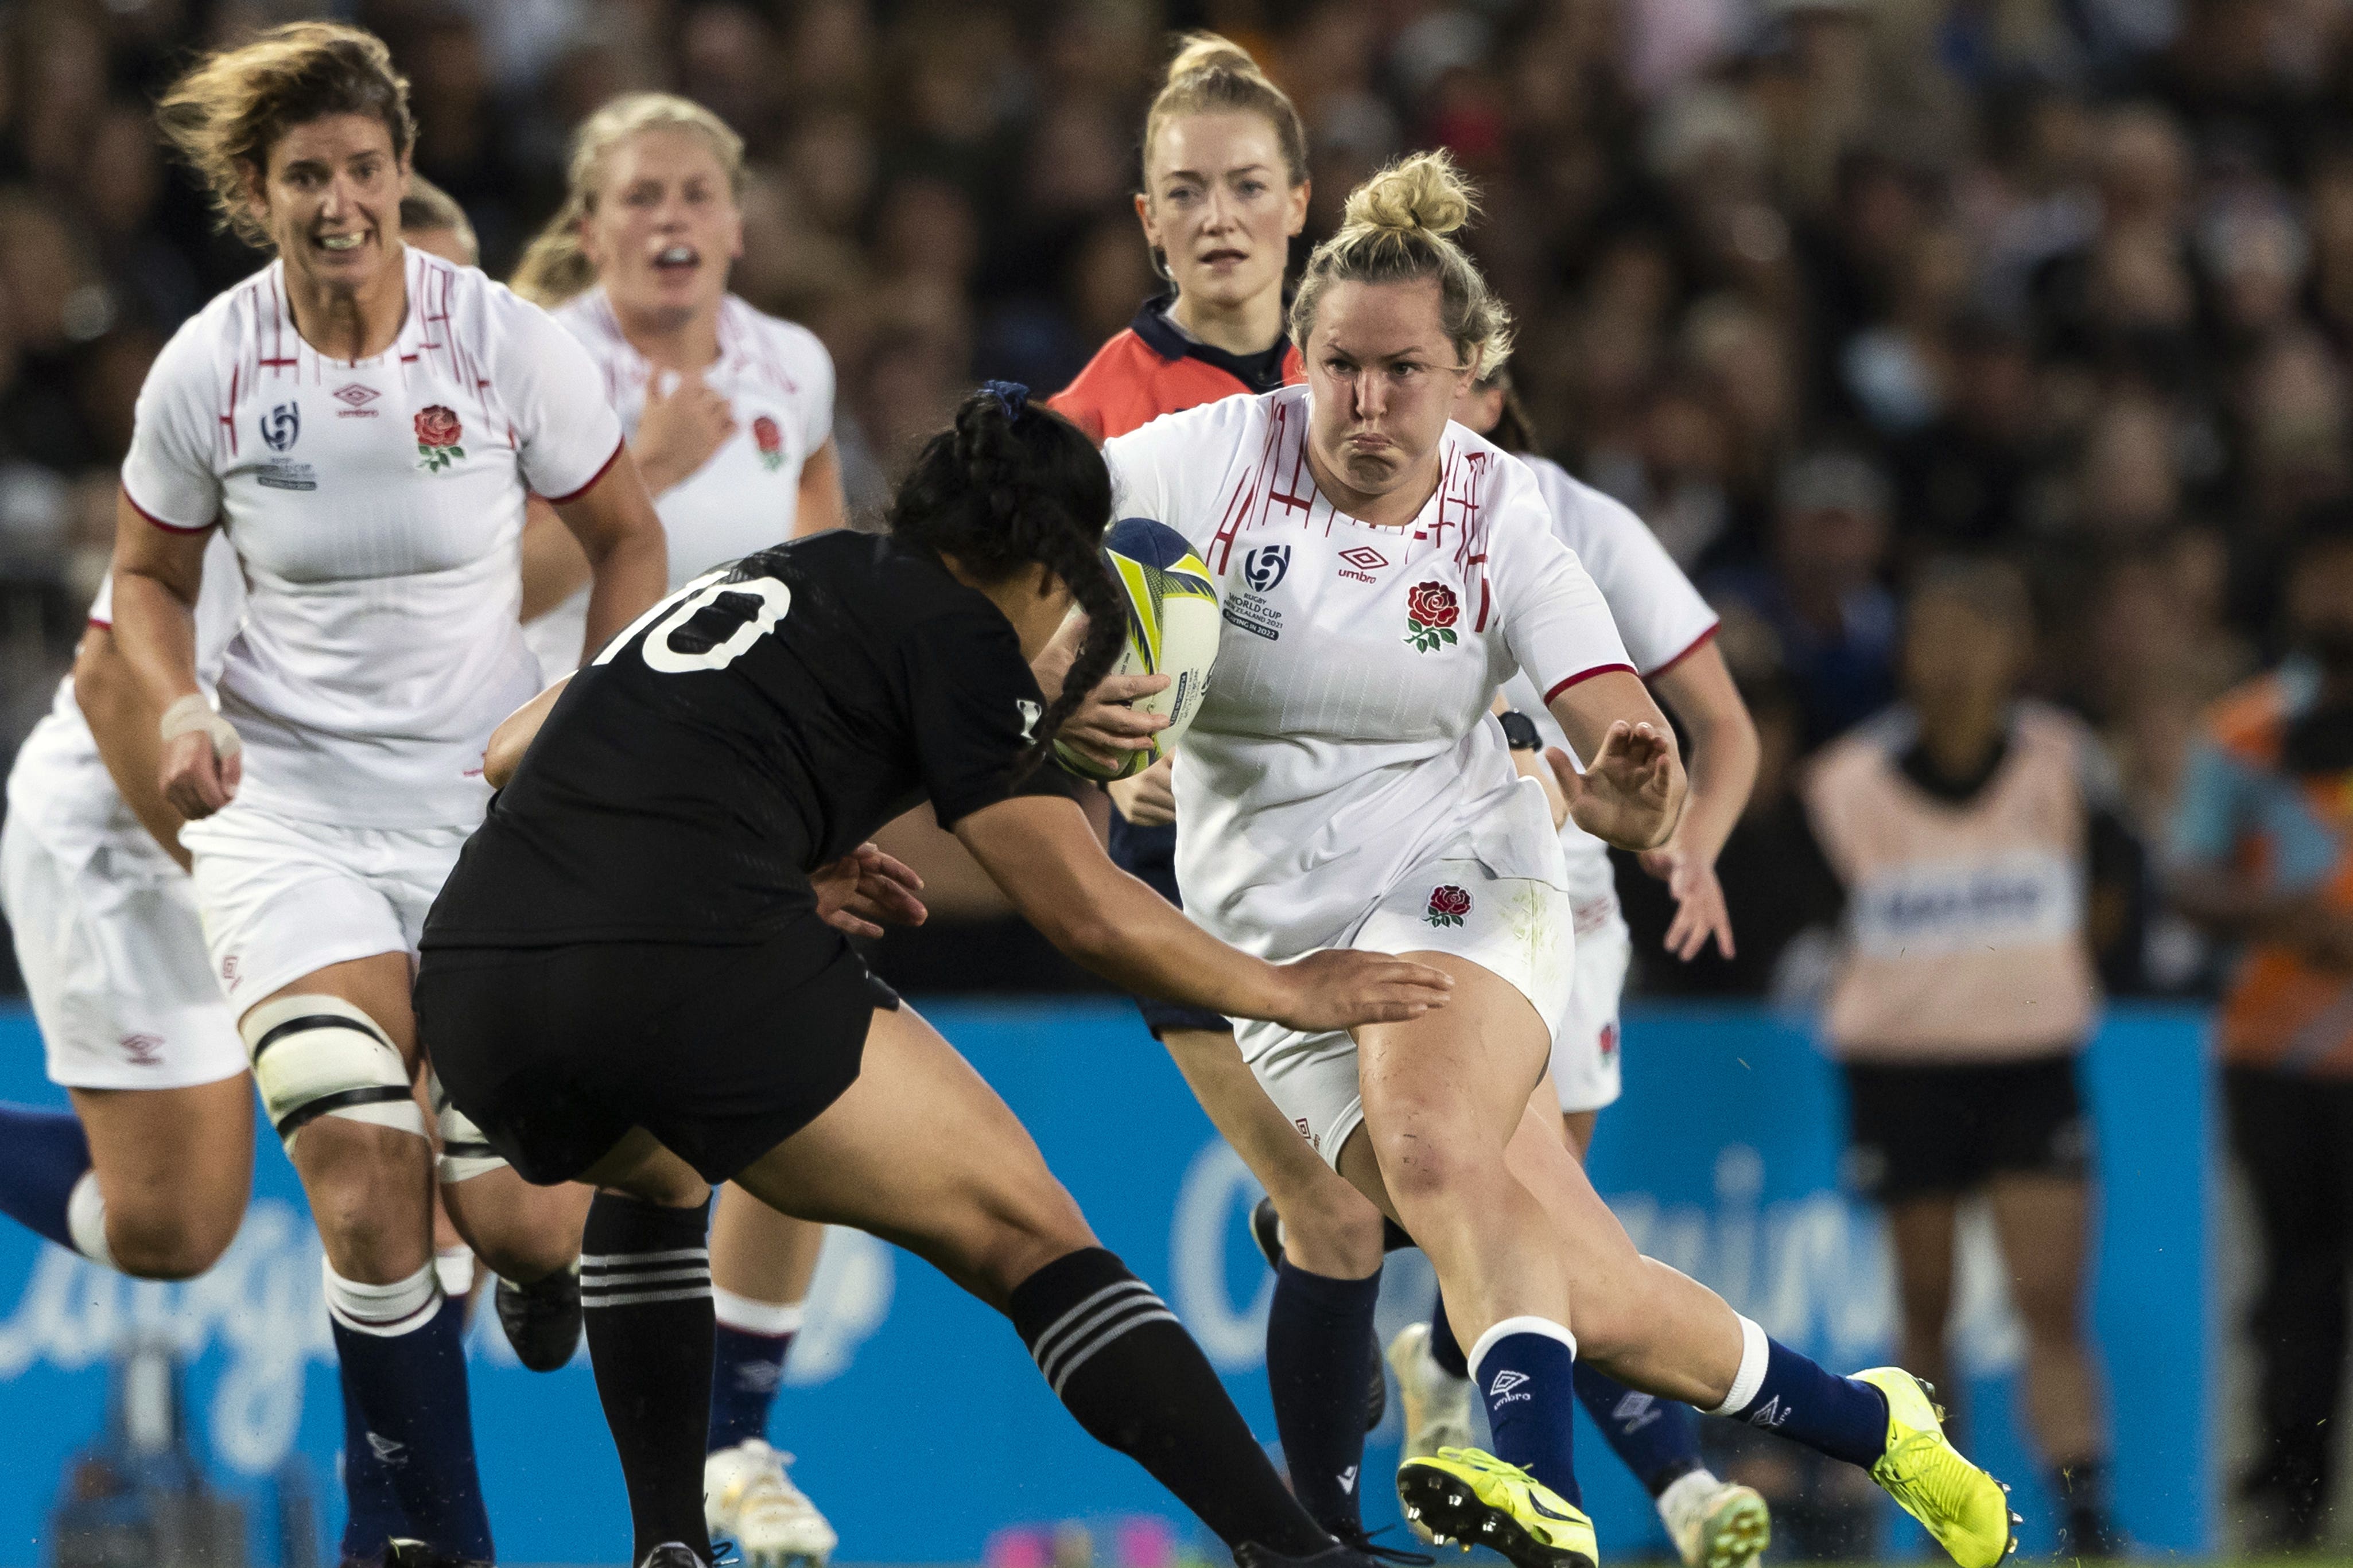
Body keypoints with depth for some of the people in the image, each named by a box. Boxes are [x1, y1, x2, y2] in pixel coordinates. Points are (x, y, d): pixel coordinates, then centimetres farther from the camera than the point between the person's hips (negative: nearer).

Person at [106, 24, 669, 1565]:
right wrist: (180, 710, -9)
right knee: (368, 1191, -19)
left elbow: (628, 538, 6)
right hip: (286, 808, 0)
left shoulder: (506, 341, -9)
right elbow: (152, 577, 10)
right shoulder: (207, 370, -6)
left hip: (494, 802, 0)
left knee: (519, 1220, -6)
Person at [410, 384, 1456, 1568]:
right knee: (1028, 1238, 7)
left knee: (652, 1170, 40)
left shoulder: (762, 581, 29)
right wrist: (1292, 993, 21)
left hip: (471, 982, 6)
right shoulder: (954, 628, 10)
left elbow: (509, 755, 34)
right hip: (698, 971, -6)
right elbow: (1089, 913, 6)